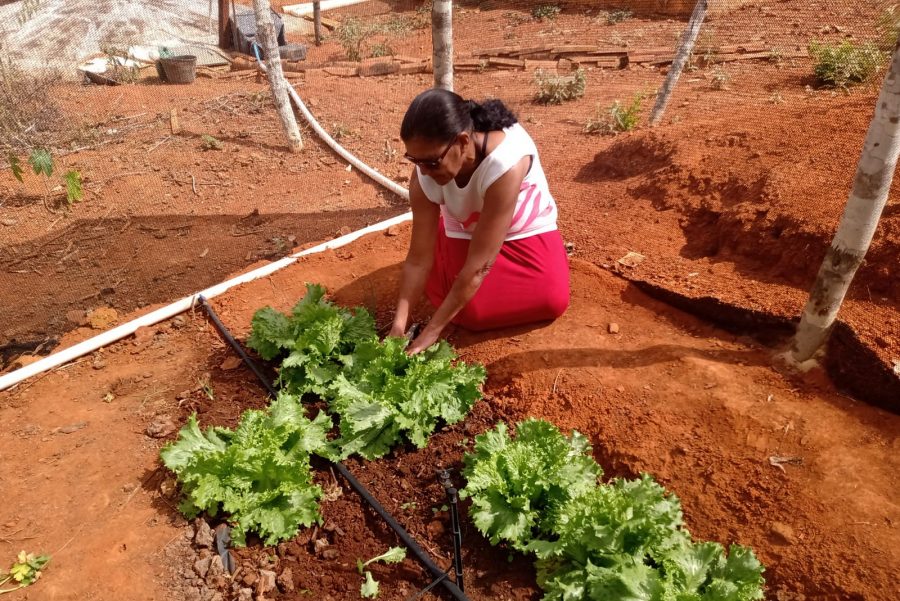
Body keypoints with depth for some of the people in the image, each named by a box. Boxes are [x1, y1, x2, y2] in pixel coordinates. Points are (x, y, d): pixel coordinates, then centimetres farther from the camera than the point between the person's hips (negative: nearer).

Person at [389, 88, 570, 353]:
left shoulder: (506, 163, -42)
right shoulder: (425, 178, -29)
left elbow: (478, 265, -38)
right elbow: (419, 259, -21)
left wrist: (431, 331, -33)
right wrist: (398, 326, -29)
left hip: (527, 231, -1)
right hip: (467, 233, 2)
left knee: (553, 302, -18)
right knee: (471, 313, -19)